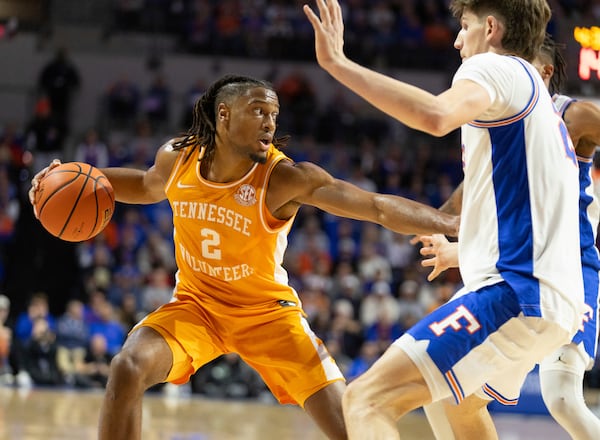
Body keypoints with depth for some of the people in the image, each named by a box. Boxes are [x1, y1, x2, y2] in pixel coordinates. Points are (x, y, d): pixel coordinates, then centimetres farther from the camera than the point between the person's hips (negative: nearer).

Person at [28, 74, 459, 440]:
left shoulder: (285, 177, -25)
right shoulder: (177, 157, -12)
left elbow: (379, 207, -34)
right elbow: (149, 185, 14)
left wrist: (452, 224, -46)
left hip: (266, 309, -2)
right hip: (197, 303, 2)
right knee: (128, 367, -23)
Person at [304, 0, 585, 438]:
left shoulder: (497, 68, -4)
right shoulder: (541, 99, 26)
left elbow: (436, 115, -28)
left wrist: (338, 62, -25)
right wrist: (458, 251, 50)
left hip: (513, 293, -11)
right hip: (555, 297, 11)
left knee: (367, 400, -21)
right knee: (461, 403, 38)